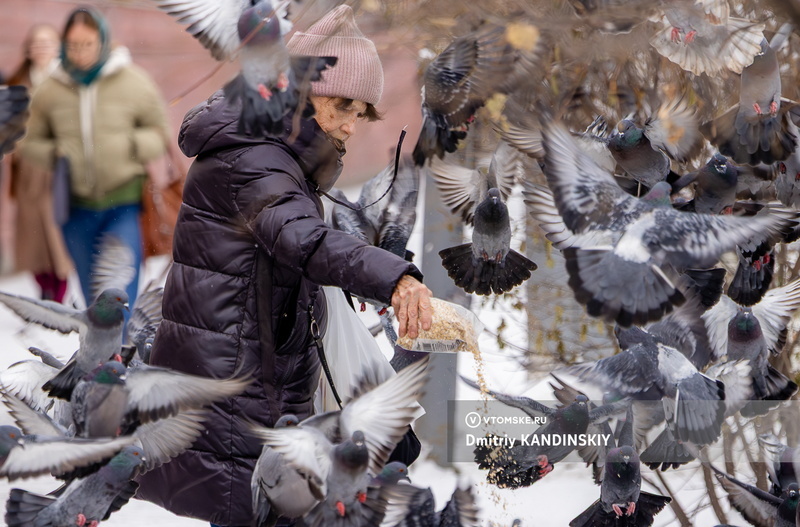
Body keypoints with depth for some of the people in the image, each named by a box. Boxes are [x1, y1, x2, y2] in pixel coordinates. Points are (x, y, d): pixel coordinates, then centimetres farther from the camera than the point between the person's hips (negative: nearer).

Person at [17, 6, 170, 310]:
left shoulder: (133, 83, -3)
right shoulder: (49, 92, 2)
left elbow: (161, 131, 6)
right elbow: (31, 142, 14)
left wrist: (135, 146, -14)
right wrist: (53, 154, -7)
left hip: (124, 204, -3)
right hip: (76, 206, 3)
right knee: (93, 295, 15)